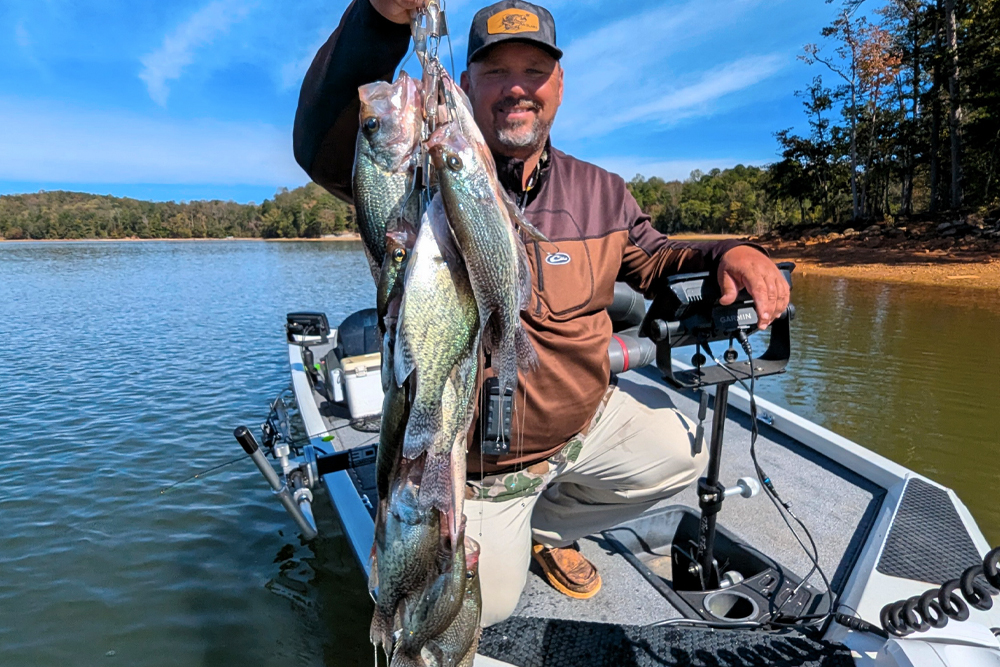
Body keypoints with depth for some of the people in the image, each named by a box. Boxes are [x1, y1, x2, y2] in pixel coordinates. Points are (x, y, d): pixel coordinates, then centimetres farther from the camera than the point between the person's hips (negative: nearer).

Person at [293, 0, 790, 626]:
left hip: (586, 418, 5)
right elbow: (326, 147, -33)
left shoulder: (600, 191, 0)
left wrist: (726, 255, -9)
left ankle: (547, 525, 27)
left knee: (680, 453, 11)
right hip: (476, 455, -4)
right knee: (487, 605, 4)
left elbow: (650, 258, 12)